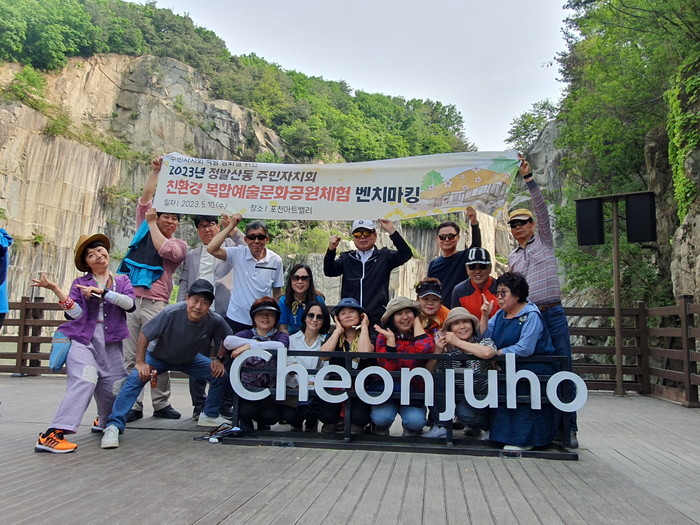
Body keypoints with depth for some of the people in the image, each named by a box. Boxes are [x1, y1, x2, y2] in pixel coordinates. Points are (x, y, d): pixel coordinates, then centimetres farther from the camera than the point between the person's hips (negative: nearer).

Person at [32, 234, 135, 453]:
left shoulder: (122, 280, 13)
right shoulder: (80, 283, 10)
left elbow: (129, 303, -7)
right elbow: (77, 314, -5)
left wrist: (101, 291, -16)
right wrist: (56, 289, -14)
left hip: (110, 342, 2)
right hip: (82, 338, -2)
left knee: (114, 388, 0)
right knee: (85, 379, -27)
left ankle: (106, 423, 33)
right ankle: (52, 434, -30)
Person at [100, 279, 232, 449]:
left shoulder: (215, 321, -27)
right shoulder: (171, 313, -36)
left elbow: (228, 339, -5)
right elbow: (144, 334, -23)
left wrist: (219, 359, -11)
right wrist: (140, 362, -23)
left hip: (189, 359, 3)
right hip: (158, 357, -3)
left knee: (220, 375, -7)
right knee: (135, 379, -26)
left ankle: (210, 416, 13)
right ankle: (113, 427, -21)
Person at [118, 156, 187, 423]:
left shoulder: (179, 245, 11)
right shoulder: (144, 230, 19)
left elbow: (164, 249, -10)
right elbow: (145, 198, 16)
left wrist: (152, 224, 1)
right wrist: (155, 171, 17)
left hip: (155, 304, -2)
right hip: (129, 299, 2)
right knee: (129, 357, 0)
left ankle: (161, 404, 7)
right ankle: (133, 405, 6)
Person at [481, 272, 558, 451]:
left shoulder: (531, 315, -12)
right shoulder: (500, 315, 13)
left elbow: (525, 348, -22)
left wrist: (497, 353, -14)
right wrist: (485, 315, -3)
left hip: (533, 368, -6)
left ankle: (523, 439, -8)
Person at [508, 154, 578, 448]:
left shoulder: (544, 241, 9)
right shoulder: (511, 258, 19)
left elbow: (542, 209, -4)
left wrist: (528, 178, -9)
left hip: (552, 314, -3)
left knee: (563, 370, -3)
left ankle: (569, 428, 3)